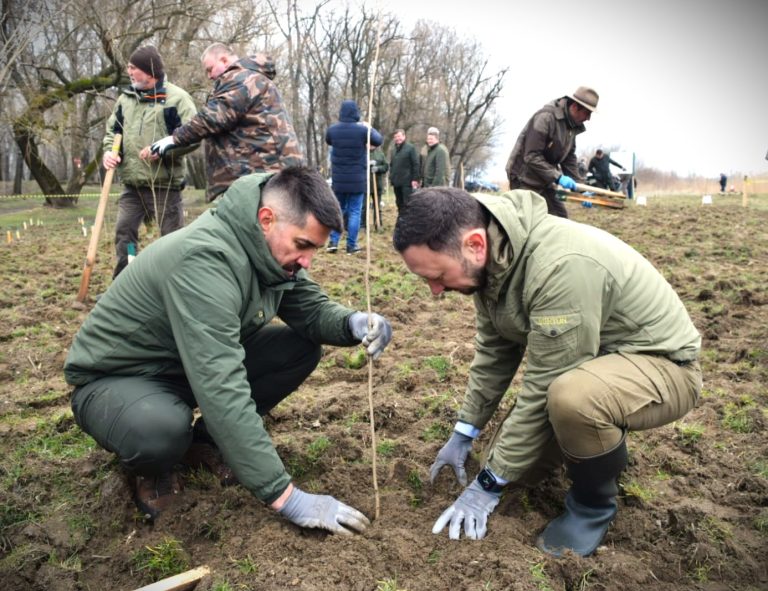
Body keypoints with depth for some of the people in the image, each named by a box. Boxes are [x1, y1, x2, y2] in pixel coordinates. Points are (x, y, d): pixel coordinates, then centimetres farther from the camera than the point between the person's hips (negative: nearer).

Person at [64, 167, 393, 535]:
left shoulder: (273, 249, -10)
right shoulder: (205, 259, -36)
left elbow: (311, 309, 0)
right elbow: (221, 390, -41)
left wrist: (353, 323, -26)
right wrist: (285, 497, -39)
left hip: (194, 364, 7)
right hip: (115, 378, -7)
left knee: (302, 348, -8)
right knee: (161, 431, -40)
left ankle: (206, 442, 8)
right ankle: (151, 467, 0)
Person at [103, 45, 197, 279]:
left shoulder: (176, 97, -7)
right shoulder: (125, 98, 14)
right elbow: (112, 131, 21)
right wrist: (109, 152, 0)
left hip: (164, 184, -6)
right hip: (132, 185, 7)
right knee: (124, 232, 9)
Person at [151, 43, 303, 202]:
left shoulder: (240, 78, -7)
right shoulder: (253, 77, 28)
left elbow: (213, 117, -16)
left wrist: (176, 138, -8)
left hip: (259, 170, -11)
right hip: (269, 166, 11)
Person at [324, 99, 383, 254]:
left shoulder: (332, 129, -3)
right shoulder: (363, 129, -11)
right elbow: (379, 140, 7)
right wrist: (370, 128, 23)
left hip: (338, 179, 3)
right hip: (357, 179, -3)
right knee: (354, 212, 4)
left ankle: (333, 241, 10)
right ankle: (351, 245, 6)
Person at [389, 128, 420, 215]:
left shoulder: (410, 148, -5)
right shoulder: (394, 150, 17)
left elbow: (416, 164, -10)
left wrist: (415, 179, -15)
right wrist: (391, 178, 15)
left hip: (407, 182, -7)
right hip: (396, 182, 7)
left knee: (408, 204, -8)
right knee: (399, 204, 13)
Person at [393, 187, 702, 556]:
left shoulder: (562, 265, -36)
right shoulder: (490, 255, -10)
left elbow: (545, 387, -30)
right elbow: (494, 351, 3)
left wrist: (490, 483, -20)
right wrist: (463, 432, 6)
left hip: (661, 362, -7)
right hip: (582, 363, 7)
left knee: (571, 396, -38)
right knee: (515, 462, 0)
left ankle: (594, 502, -7)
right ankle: (602, 441, 25)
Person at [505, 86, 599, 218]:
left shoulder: (572, 126, 6)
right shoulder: (545, 117, -22)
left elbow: (569, 158, 13)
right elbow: (532, 156, -26)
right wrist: (557, 177, -26)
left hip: (543, 181, 9)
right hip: (524, 179, -9)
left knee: (560, 216, 9)